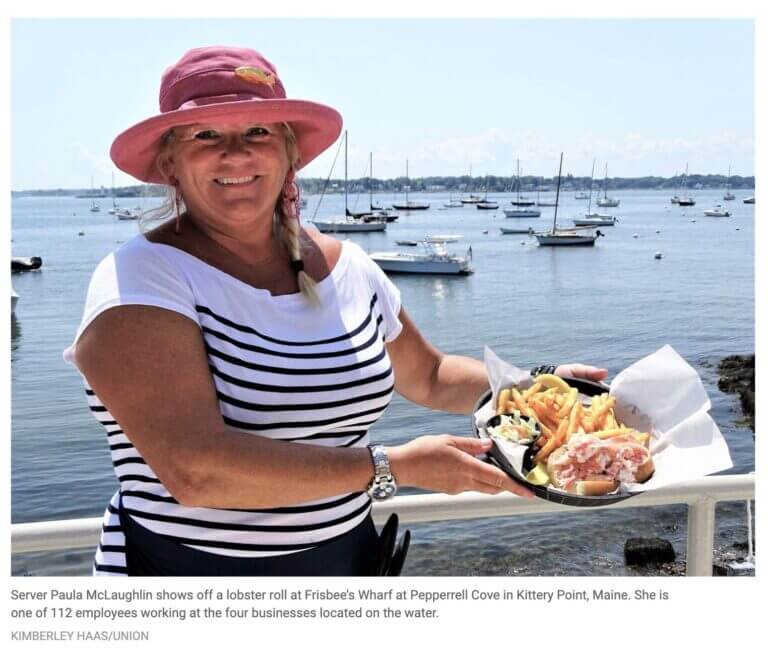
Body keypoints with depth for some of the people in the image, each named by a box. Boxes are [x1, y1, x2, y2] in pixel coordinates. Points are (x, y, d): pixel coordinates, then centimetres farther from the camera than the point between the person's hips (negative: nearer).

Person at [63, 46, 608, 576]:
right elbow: (195, 471, -28)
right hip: (186, 564, -5)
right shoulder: (141, 279, -17)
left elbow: (429, 377, 15)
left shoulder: (347, 267, 0)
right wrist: (390, 468, -25)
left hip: (347, 557, 6)